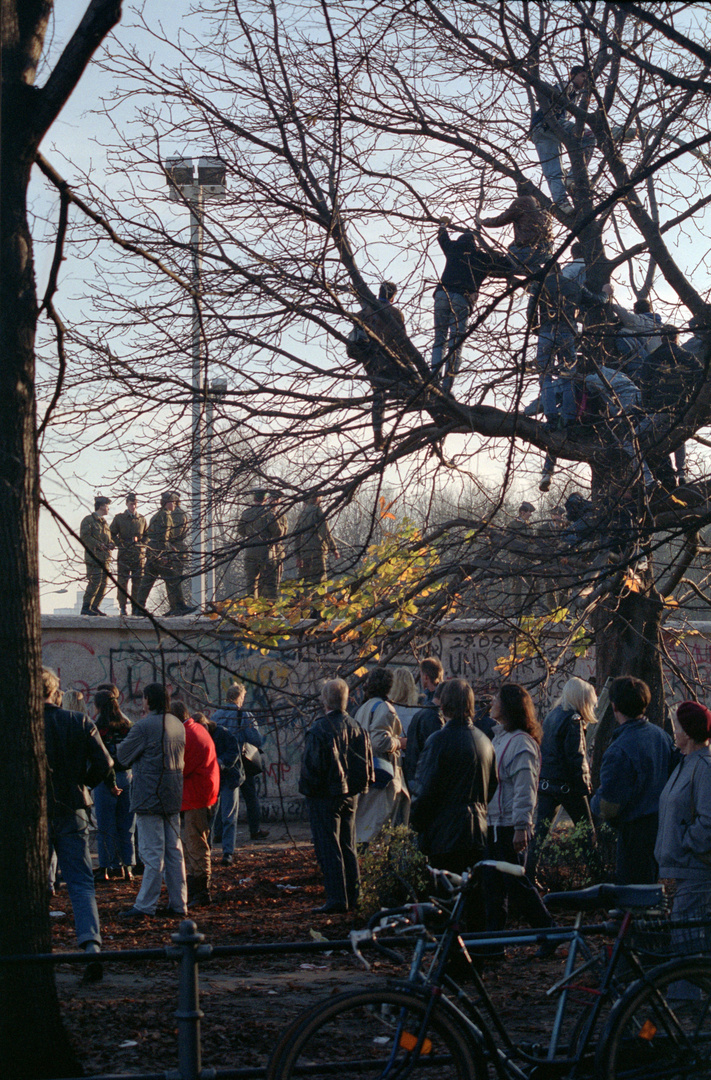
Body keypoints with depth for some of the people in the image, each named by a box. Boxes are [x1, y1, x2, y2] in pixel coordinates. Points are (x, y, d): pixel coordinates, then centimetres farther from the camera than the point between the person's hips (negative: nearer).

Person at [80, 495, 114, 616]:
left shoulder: (103, 522, 23)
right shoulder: (88, 520, -2)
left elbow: (109, 537, 29)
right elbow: (84, 537, -12)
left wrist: (110, 544, 5)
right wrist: (99, 545, -16)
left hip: (105, 558, 8)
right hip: (93, 557, -8)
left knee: (103, 583, 5)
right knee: (94, 582, -14)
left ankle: (95, 607, 11)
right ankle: (86, 607, -10)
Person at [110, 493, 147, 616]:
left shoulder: (142, 519, 13)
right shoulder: (119, 518, 6)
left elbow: (147, 535, 20)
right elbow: (112, 534, 8)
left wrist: (141, 543, 1)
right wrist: (121, 545, -4)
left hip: (139, 554, 2)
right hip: (124, 554, -2)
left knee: (137, 582, 1)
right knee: (122, 581, -3)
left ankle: (136, 608, 6)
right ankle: (122, 607, 0)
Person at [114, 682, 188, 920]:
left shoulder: (144, 726, -14)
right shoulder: (178, 725, 10)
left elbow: (121, 759, -7)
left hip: (149, 795, -7)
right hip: (173, 796, 7)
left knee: (152, 853, -7)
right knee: (174, 849, 11)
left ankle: (145, 906, -3)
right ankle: (178, 904, 14)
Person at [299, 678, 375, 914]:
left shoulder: (319, 729, -16)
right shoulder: (357, 728, 4)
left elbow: (312, 765, -16)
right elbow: (367, 763, 9)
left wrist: (307, 789, -1)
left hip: (325, 797, -7)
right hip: (351, 795, 7)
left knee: (328, 849, -3)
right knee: (347, 848, 14)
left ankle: (336, 899, -6)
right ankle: (351, 897, 17)